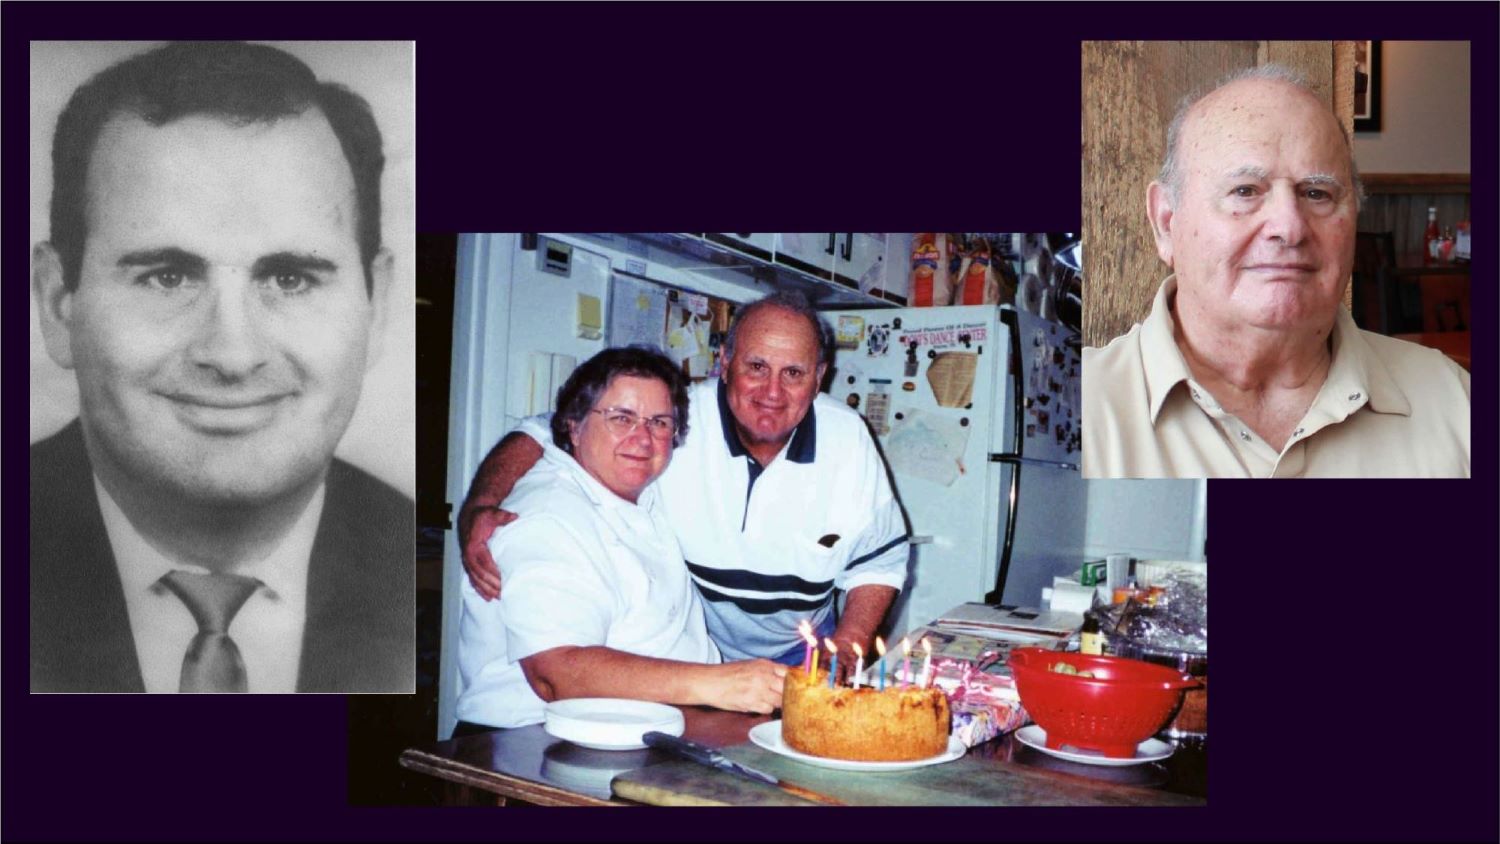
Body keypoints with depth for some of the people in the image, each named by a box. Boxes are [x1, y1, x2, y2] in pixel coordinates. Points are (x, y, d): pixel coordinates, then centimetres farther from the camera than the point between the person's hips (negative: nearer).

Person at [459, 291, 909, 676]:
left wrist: (846, 652, -9)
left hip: (798, 657, 3)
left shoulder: (848, 437, -8)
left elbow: (880, 560, 4)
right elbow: (542, 434, -13)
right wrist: (479, 508, -30)